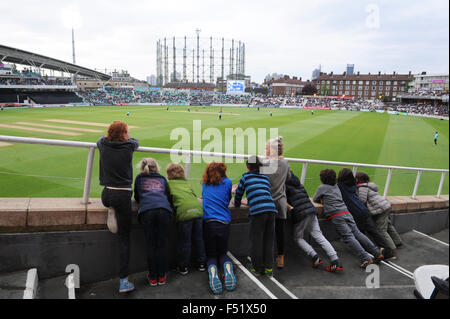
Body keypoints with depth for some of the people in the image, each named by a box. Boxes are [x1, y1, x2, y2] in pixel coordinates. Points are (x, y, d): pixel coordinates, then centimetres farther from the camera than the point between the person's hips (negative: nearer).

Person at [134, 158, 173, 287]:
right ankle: (162, 277, 10)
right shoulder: (162, 179, 26)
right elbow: (169, 196, 29)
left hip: (146, 210, 0)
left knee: (151, 245, 4)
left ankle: (152, 278, 9)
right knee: (163, 244, 5)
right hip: (164, 209, 1)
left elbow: (137, 198, 32)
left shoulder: (139, 178, 25)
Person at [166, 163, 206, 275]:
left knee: (184, 241, 7)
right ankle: (202, 264, 26)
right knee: (198, 238, 16)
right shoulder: (187, 183, 23)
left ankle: (183, 267, 18)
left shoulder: (169, 184, 12)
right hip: (198, 209, 4)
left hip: (184, 212, -4)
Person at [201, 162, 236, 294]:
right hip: (224, 223, 0)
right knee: (222, 253, 17)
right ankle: (228, 268, -16)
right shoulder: (227, 182, 6)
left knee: (211, 254, 12)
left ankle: (212, 271, -21)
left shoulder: (205, 183, 10)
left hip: (208, 222, 1)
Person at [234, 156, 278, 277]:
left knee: (256, 241, 9)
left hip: (257, 211, -4)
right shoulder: (266, 178, 23)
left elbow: (239, 193, 21)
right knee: (268, 241, 14)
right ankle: (268, 268, 21)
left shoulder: (245, 177, 12)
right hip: (271, 209, 4)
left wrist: (237, 204, 42)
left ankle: (257, 268, 20)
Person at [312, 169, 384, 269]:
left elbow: (314, 200, 18)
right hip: (346, 212, 7)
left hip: (337, 216, -7)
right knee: (357, 233, 5)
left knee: (348, 237, -11)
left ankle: (366, 259, -19)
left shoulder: (322, 187, 7)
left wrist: (323, 200, 33)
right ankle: (378, 253, 3)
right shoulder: (336, 186, 24)